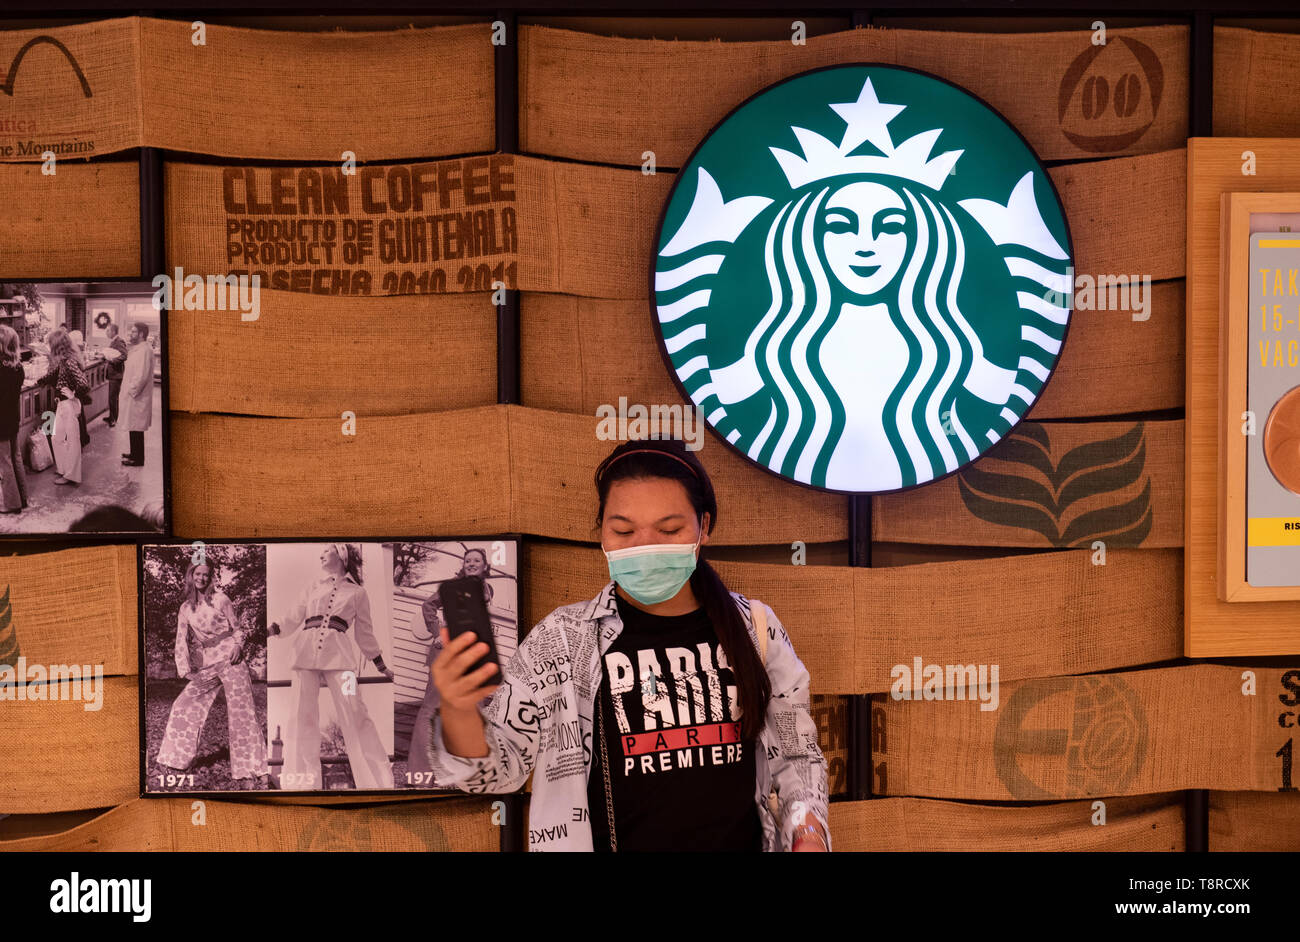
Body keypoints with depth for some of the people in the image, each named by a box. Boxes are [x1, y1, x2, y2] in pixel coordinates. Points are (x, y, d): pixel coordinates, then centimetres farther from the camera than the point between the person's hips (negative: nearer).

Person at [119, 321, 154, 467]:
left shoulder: (144, 351, -20)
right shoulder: (137, 349, 14)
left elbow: (141, 376, -25)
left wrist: (132, 391, -18)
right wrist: (128, 390, 17)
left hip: (137, 397, -10)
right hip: (132, 395, 10)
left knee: (136, 428, -2)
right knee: (133, 427, 18)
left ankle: (137, 459, 5)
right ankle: (135, 453, 29)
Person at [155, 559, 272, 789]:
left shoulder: (220, 599, 1)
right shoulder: (186, 608, 11)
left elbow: (237, 627, 7)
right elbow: (182, 640, 9)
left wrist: (238, 645, -13)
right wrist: (186, 670, -2)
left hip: (229, 659, -4)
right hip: (205, 665, 4)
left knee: (242, 713, -7)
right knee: (184, 706, 0)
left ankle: (260, 771, -7)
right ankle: (172, 753, 20)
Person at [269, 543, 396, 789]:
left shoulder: (357, 592, 16)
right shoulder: (311, 589, 22)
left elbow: (364, 634, 21)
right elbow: (291, 622, 18)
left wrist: (382, 667, 22)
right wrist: (268, 631, 1)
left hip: (339, 654, -2)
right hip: (306, 652, 2)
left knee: (355, 714, -11)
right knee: (303, 716, -7)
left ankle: (380, 780, -8)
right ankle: (302, 783, -7)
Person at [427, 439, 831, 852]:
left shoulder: (753, 627, -1)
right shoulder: (561, 639, -7)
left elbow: (797, 754, 8)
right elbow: (498, 767, -8)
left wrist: (808, 829, -8)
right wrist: (458, 712, -26)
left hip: (741, 840, 2)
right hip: (614, 841, -1)